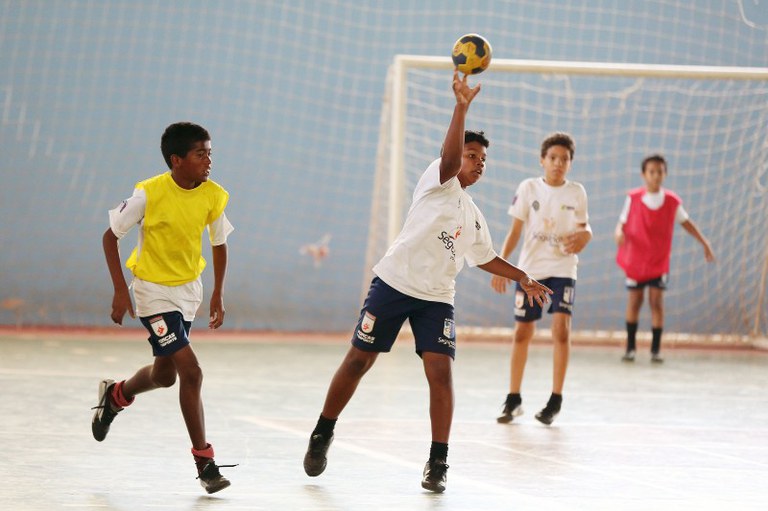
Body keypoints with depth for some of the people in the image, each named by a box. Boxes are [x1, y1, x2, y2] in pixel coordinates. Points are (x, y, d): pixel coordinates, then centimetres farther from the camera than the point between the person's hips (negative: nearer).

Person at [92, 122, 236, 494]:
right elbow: (110, 236, -11)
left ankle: (115, 396, 51)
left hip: (189, 291, 6)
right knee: (190, 372, -15)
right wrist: (120, 290, -15)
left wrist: (218, 295, 6)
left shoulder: (214, 196, -9)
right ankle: (204, 462, -7)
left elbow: (219, 244, 8)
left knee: (165, 373, 19)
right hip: (153, 291, -6)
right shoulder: (150, 193, -22)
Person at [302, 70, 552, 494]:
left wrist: (522, 278, 22)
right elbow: (449, 158, -24)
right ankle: (322, 435, 19)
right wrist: (461, 107, -34)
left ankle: (438, 462, -5)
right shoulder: (438, 182, -2)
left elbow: (485, 258, 32)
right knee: (358, 360, 1)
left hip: (436, 298, 5)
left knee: (440, 371, -11)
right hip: (394, 283, -5)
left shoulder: (474, 217, 17)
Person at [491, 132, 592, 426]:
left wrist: (583, 236, -12)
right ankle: (513, 399, 17)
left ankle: (555, 400, -6)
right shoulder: (529, 188, -2)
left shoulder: (576, 193, 0)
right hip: (530, 269, 1)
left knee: (561, 328, -15)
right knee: (522, 332, 4)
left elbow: (584, 226, 13)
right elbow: (515, 231, 2)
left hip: (563, 269, 0)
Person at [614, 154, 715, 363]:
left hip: (659, 262, 0)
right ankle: (630, 347, 17)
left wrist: (705, 244, 7)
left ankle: (656, 349, 1)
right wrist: (619, 233, -27)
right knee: (634, 302, 6)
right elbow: (622, 223, -4)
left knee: (656, 302, -5)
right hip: (635, 259, 0)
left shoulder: (672, 201, -5)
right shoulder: (633, 198, -7)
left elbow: (686, 223, 9)